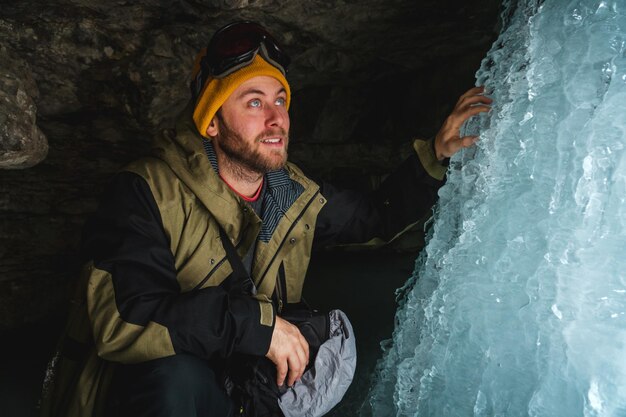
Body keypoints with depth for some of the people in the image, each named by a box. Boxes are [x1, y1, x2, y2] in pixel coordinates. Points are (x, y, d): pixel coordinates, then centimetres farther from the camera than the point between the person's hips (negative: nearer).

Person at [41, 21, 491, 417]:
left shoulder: (296, 195, -1)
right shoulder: (146, 193, -19)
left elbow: (377, 217, 13)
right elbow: (120, 322, -29)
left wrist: (437, 154, 2)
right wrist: (256, 321, -33)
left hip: (240, 375, 7)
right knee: (179, 376, -37)